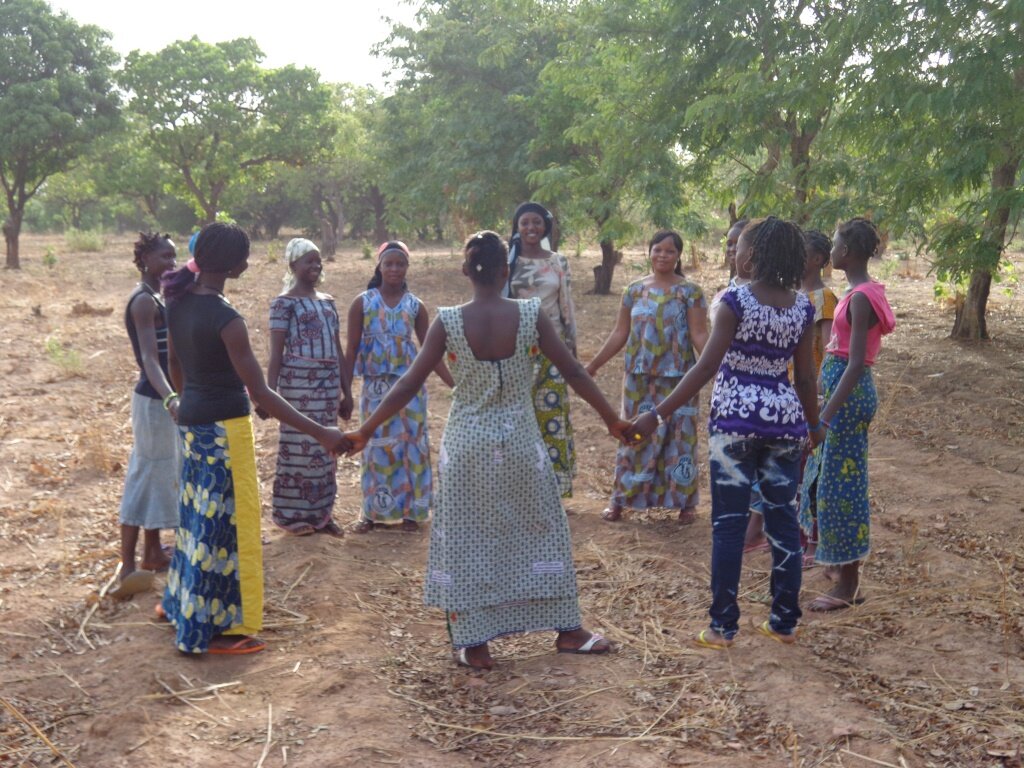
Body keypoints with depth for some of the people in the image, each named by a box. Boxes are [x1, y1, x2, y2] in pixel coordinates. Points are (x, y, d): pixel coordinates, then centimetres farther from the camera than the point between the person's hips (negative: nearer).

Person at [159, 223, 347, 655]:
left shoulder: (178, 303, 2)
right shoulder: (225, 319, -23)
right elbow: (260, 392, -23)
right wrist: (320, 433, -21)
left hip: (192, 420, 8)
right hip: (224, 426, -8)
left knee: (199, 513, 23)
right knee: (227, 523, 2)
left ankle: (180, 603, 38)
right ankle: (215, 629, 11)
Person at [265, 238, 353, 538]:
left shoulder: (328, 302, 15)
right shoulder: (284, 303, -4)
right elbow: (276, 353, -7)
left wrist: (346, 392, 14)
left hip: (328, 382, 6)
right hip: (298, 381, -6)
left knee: (324, 449, 9)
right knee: (299, 446, -1)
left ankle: (321, 513, 19)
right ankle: (295, 515, 9)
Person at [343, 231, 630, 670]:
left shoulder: (448, 322, -10)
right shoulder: (531, 316, -10)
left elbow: (408, 385, -9)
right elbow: (574, 374, -5)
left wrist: (364, 432, 0)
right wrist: (613, 420, 7)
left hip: (466, 447, -1)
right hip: (520, 444, 1)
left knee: (465, 542, 12)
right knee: (541, 531, 17)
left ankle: (474, 644, 17)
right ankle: (568, 630, 27)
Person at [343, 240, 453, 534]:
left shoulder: (415, 306, 3)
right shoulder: (363, 303, -1)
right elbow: (351, 350, -1)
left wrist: (455, 384, 0)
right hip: (375, 386, -1)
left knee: (411, 445, 3)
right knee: (377, 447, 5)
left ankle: (410, 510, 14)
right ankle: (374, 512, 15)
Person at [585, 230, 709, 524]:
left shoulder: (690, 291, -3)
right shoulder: (634, 289, 6)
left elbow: (699, 334, -8)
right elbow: (620, 333, 8)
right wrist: (594, 364, 6)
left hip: (677, 377, -3)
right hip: (639, 376, 3)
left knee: (679, 437, 3)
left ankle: (686, 502, 14)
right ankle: (620, 499, 17)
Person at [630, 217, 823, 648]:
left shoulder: (736, 300, -12)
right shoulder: (802, 306, 2)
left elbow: (706, 367, -16)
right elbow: (805, 374, 7)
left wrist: (658, 414, -14)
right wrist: (814, 423, 22)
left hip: (735, 419, -4)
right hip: (785, 419, 4)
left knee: (729, 523, 3)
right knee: (783, 520, 12)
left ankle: (723, 627, 7)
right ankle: (784, 623, 20)